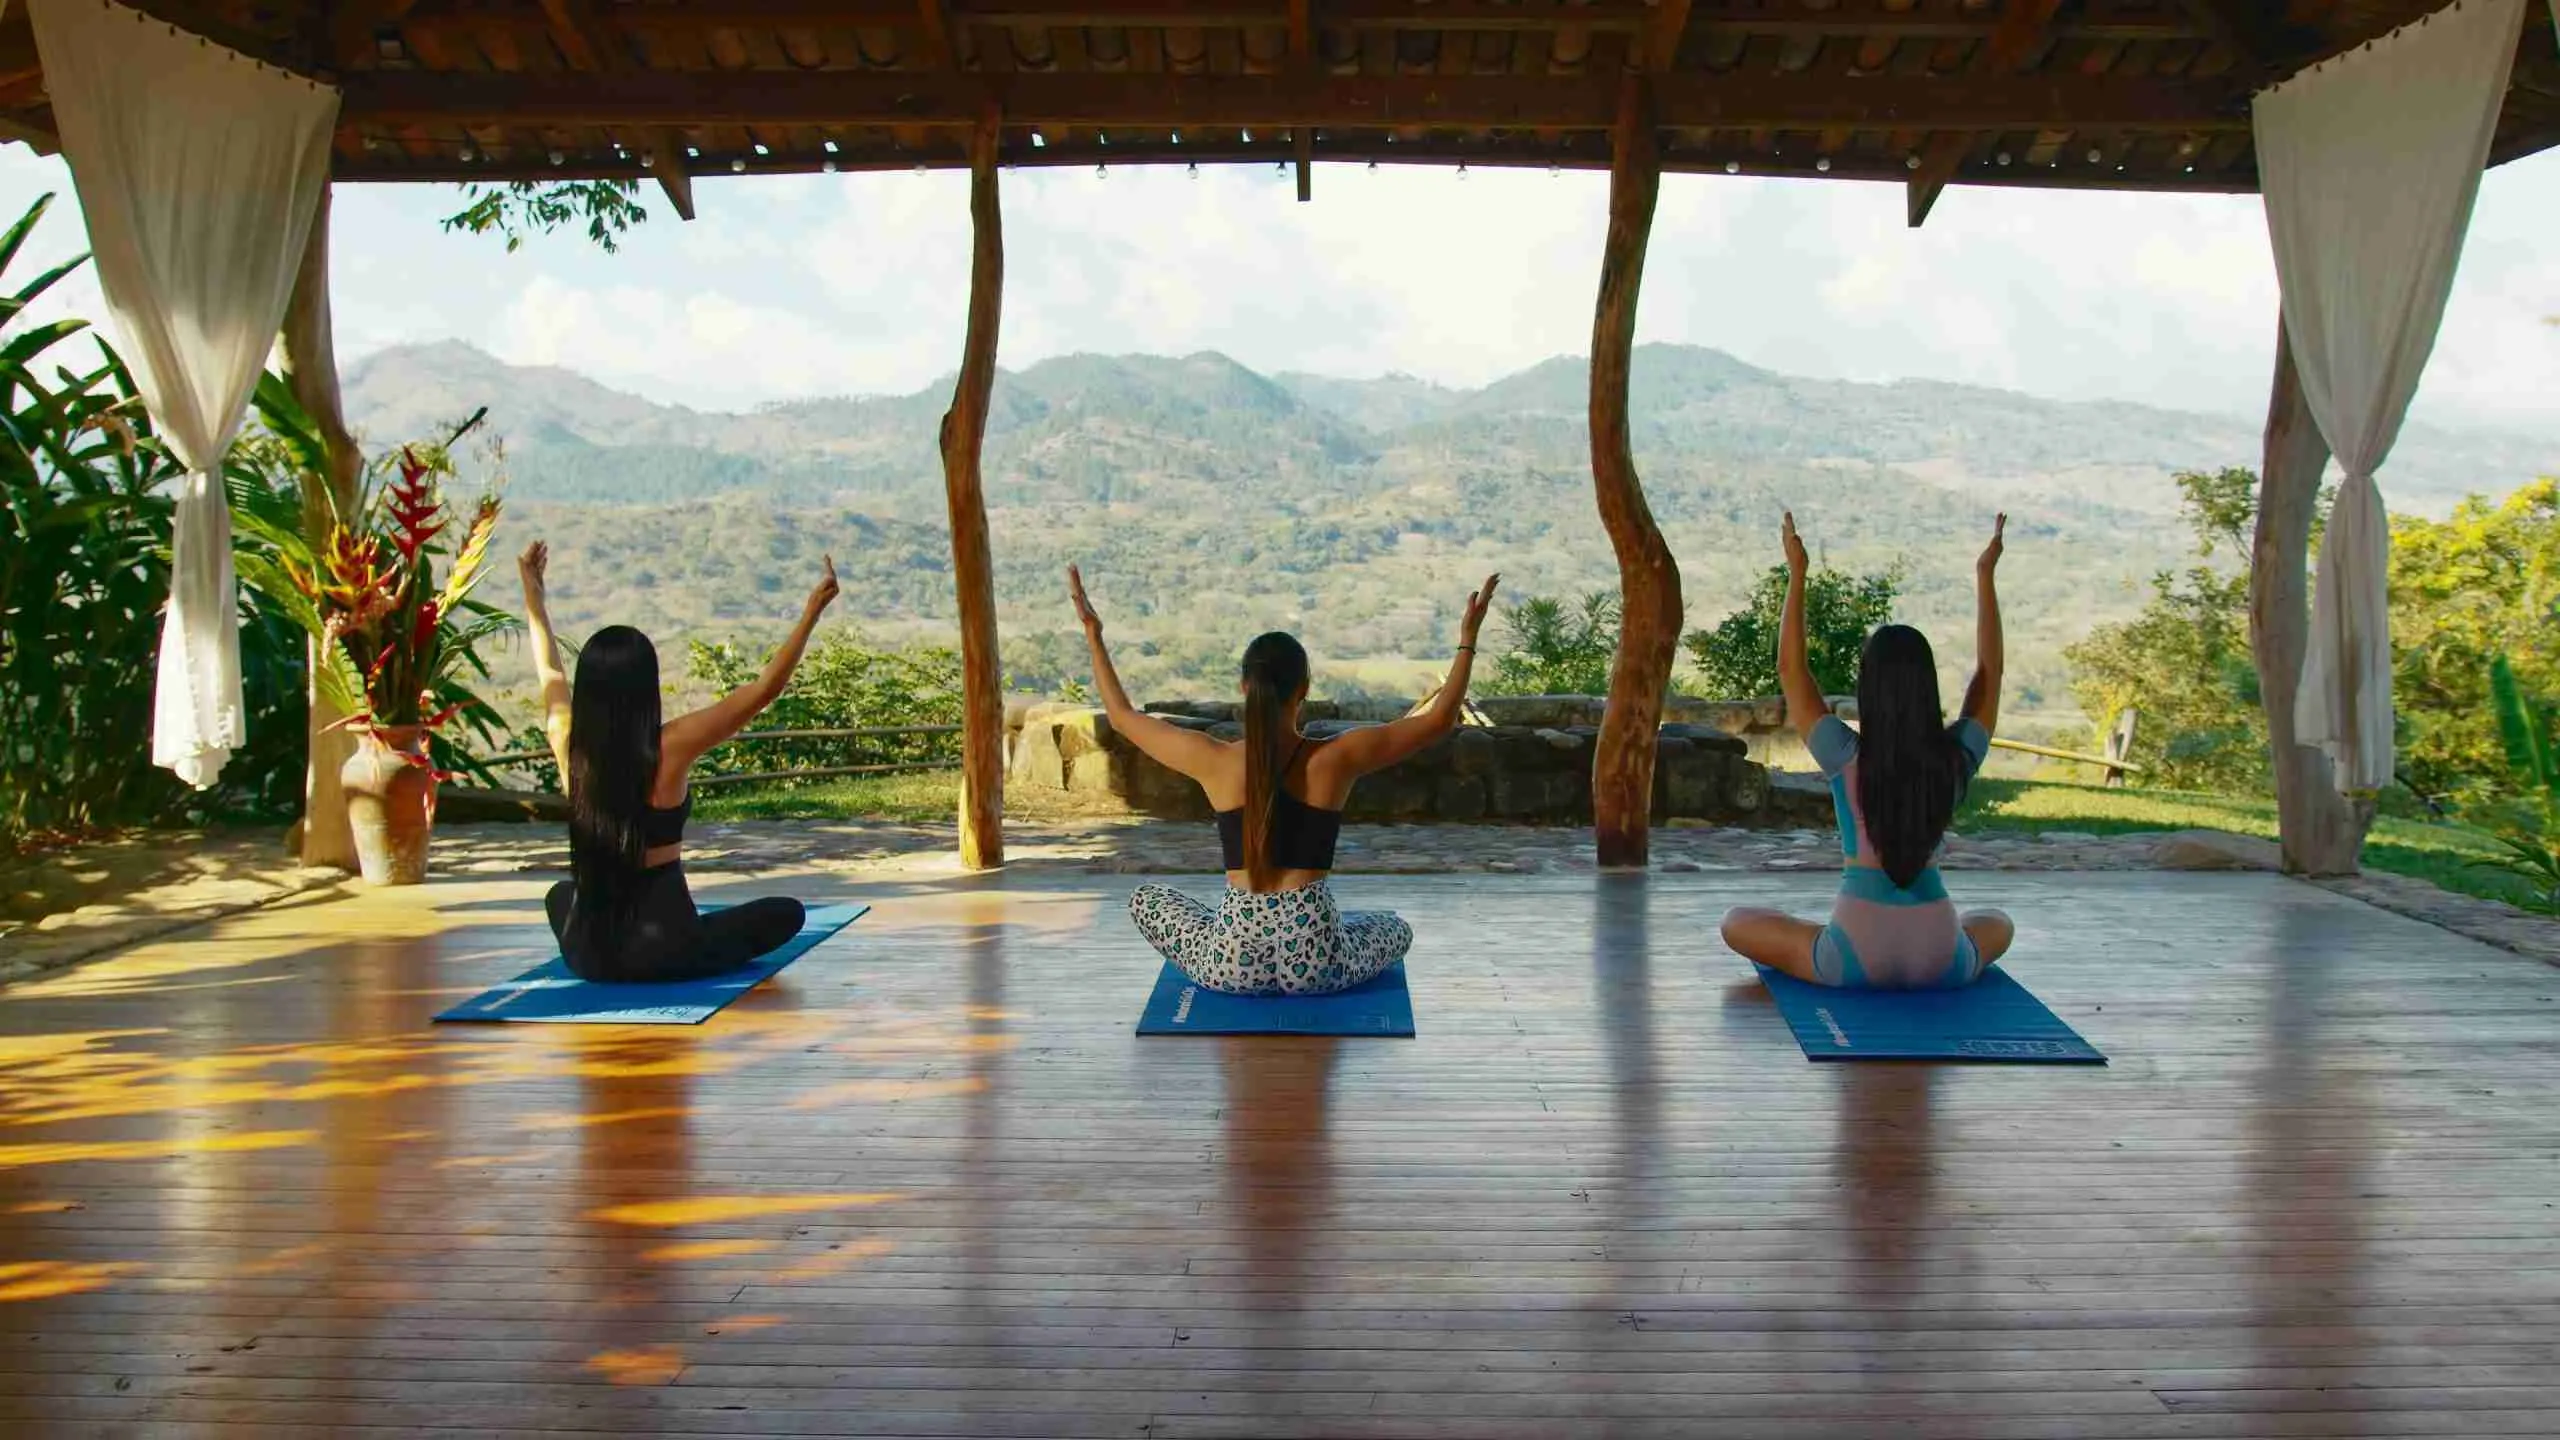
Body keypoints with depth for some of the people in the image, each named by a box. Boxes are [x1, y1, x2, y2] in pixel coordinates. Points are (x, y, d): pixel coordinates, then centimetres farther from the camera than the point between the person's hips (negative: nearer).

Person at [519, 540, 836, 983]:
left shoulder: (569, 744, -6)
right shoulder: (669, 748, -19)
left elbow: (551, 675, 16)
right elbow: (765, 688, -13)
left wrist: (533, 595, 29)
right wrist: (813, 610, -8)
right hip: (663, 951, -4)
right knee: (788, 912, 15)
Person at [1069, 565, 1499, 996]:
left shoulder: (1215, 761, -8)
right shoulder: (1336, 758, -9)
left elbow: (1122, 715, 6)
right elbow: (1439, 719, 0)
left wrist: (1093, 633, 14)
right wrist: (1468, 639, 8)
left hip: (1232, 960, 1)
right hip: (1317, 961, 0)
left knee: (1146, 899, 30)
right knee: (1397, 930, 34)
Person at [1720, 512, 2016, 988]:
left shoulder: (1846, 757, -11)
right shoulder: (1957, 758, -5)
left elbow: (1791, 669, 0)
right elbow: (1989, 671, 10)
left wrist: (1796, 573, 2)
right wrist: (1985, 575, 13)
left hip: (1855, 961, -3)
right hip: (1942, 961, 3)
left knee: (1737, 924, 18)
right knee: (1997, 925, 37)